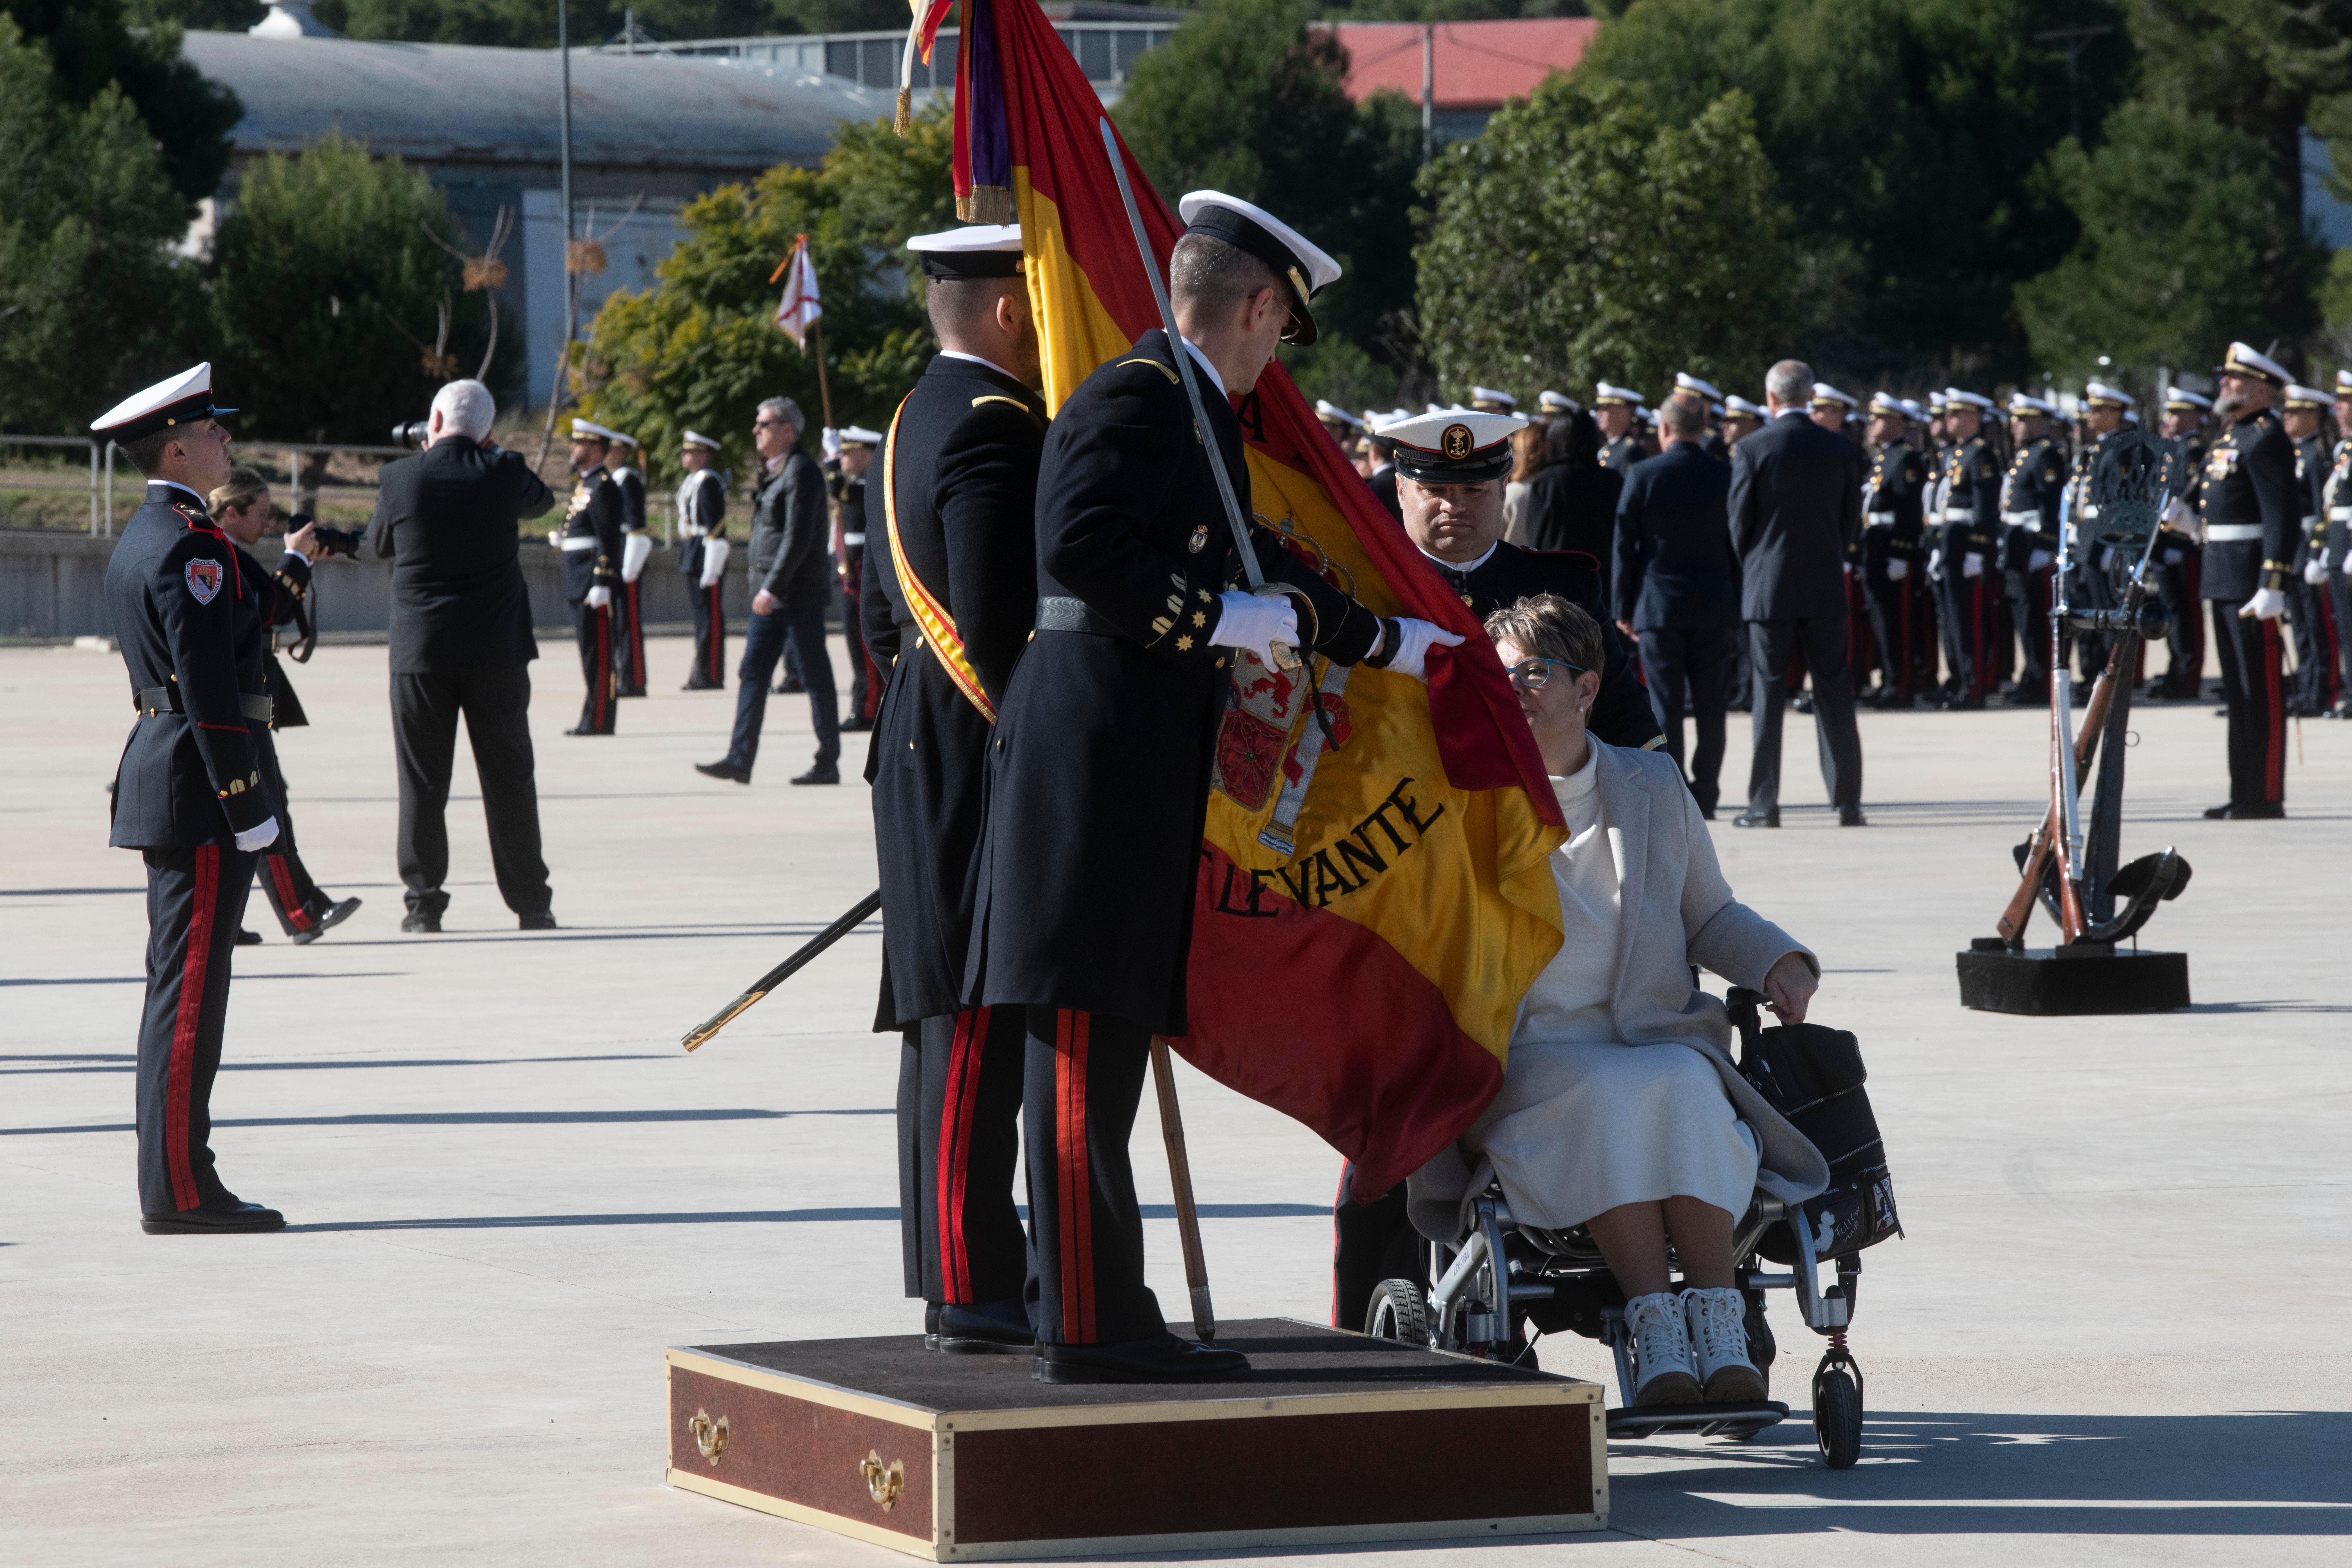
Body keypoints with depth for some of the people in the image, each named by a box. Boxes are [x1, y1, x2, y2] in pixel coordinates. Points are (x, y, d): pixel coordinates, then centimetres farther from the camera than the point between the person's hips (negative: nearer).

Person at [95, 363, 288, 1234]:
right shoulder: (193, 544, -15)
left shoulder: (138, 541, 17)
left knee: (179, 989, 12)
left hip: (157, 768, 10)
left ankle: (175, 1181, 15)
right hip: (201, 790, -10)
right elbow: (212, 689, -20)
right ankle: (180, 1191, -8)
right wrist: (250, 810, -18)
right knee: (190, 990, -8)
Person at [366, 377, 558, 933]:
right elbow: (542, 502, 17)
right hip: (496, 651, 1)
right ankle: (530, 902, 9)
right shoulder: (503, 473, -5)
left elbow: (378, 546, 11)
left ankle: (424, 902, 3)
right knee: (509, 777, 7)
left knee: (423, 781, 5)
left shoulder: (400, 479, -6)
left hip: (420, 652, -1)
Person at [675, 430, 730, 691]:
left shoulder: (709, 483, -14)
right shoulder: (692, 482, 16)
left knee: (710, 616, -7)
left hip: (706, 555, -10)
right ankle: (703, 673, 17)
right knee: (701, 614, 12)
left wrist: (711, 570, -21)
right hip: (692, 554, 10)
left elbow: (716, 527, -19)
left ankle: (711, 676, -5)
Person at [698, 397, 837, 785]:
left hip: (800, 594, -10)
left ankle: (829, 764, 4)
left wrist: (772, 588, -23)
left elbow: (798, 536, -21)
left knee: (816, 678, -2)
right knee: (752, 673, 4)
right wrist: (764, 589, 18)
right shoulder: (773, 473, 16)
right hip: (771, 594, 10)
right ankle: (740, 759, 2)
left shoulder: (802, 472, -14)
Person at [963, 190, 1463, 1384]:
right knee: (1083, 1049, -9)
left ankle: (1100, 1310, 14)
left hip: (1143, 776, 10)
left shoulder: (1202, 419, 22)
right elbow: (1082, 544, -24)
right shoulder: (1133, 397, -10)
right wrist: (1217, 617, -17)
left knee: (1109, 1043, 11)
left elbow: (1254, 567, 32)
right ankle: (1086, 1325, -10)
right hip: (1094, 757, -10)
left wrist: (1385, 644, 41)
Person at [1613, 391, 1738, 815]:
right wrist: (1736, 606, 12)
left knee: (1665, 704, 0)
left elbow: (1625, 545, -3)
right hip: (1714, 605, 2)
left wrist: (1625, 608, 4)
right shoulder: (1724, 478, -1)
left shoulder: (1642, 475, -5)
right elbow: (1738, 545, 4)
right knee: (1710, 704, 6)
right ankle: (1705, 792, 7)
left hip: (1659, 605, -2)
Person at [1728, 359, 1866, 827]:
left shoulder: (1752, 450, -8)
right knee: (1834, 694, 6)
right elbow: (1852, 524, 6)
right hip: (1826, 590, 2)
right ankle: (1848, 801, 5)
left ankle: (1764, 802, 0)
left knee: (1768, 694, 1)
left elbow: (1739, 524, -4)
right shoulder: (1842, 450, 0)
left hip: (1768, 589, -2)